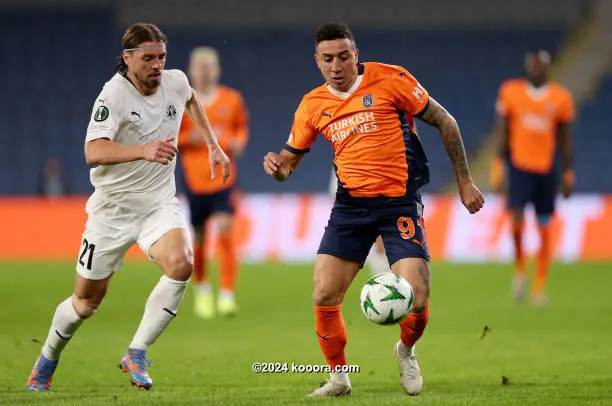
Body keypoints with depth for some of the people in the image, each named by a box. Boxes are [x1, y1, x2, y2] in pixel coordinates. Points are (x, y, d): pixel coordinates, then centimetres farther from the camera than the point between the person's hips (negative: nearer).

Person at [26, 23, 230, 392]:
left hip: (159, 202, 3)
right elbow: (94, 152, -35)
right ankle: (48, 360, 36)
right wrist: (144, 151, -48)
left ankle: (137, 354, -13)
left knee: (181, 265, -27)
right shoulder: (114, 95, -20)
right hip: (113, 206, -3)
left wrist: (213, 146, 21)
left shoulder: (176, 82, -3)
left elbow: (191, 99, 25)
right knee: (88, 300, 7)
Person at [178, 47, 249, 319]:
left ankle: (227, 295, -14)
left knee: (225, 233, -14)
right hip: (194, 178, 0)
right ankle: (202, 290, 30)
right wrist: (190, 138, -15)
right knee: (198, 237, 7)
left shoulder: (232, 100, 4)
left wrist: (239, 142, -2)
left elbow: (242, 126, 20)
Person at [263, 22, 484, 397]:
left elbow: (445, 123, 1)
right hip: (351, 204, 3)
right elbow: (290, 160, 16)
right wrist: (277, 166, -9)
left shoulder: (390, 80, -7)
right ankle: (339, 377, 14)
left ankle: (406, 352, 22)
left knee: (417, 301, -12)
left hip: (400, 201, -3)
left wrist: (465, 182, 1)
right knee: (324, 297, -8)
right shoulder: (313, 105, 5)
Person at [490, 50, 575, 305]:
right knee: (517, 218, -18)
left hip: (546, 169, 2)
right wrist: (498, 165, -3)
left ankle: (539, 287, 12)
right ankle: (519, 269, 8)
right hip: (519, 166, -2)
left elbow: (564, 140, 9)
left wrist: (568, 174, 9)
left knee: (544, 230, 4)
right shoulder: (510, 91, 0)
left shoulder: (560, 98, 2)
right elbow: (502, 131, 3)